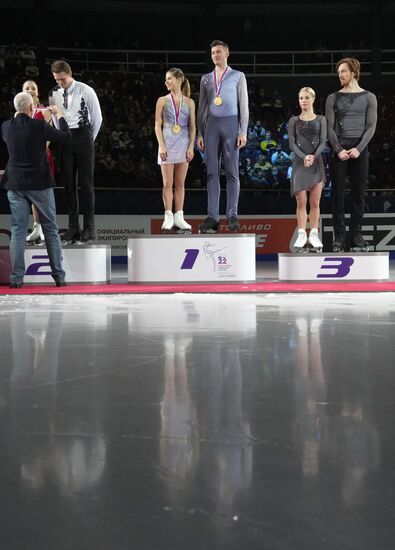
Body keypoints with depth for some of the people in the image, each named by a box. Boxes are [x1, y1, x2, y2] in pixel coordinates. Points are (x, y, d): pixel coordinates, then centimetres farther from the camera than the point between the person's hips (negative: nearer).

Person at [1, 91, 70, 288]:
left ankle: (16, 278, 1)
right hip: (40, 184, -3)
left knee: (17, 230, 5)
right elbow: (66, 137, -6)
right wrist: (59, 115, 7)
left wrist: (17, 115, 25)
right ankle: (58, 276, 9)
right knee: (51, 229, 7)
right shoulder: (39, 126, -14)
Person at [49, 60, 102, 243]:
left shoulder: (85, 91, -6)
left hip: (83, 137, -4)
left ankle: (89, 227, 0)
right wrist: (60, 138, 9)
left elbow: (97, 118, 3)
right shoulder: (54, 94, 6)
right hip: (64, 139, 4)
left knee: (85, 183, -4)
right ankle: (73, 227, 8)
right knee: (68, 184, 4)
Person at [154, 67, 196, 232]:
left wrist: (191, 147, -3)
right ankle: (168, 217, 0)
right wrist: (161, 146, -10)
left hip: (183, 145, 2)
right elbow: (157, 125, 0)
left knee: (180, 184, 5)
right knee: (168, 183, -2)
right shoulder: (163, 101, 4)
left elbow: (192, 126, 6)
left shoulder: (189, 102, 7)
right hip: (168, 144, -1)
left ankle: (179, 217, 8)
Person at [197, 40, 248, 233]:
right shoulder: (206, 79, 16)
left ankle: (232, 215, -1)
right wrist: (200, 133, 6)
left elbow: (244, 105, 3)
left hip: (231, 123, -3)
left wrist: (243, 131, -6)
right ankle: (212, 216, -1)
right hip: (211, 124, 3)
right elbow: (202, 108, 15)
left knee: (232, 171, -3)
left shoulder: (238, 76, 7)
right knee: (212, 171, -1)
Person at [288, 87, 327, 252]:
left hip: (316, 162, 0)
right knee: (301, 201, -4)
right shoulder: (294, 120, 9)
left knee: (315, 202, 1)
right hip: (299, 162, 0)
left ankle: (314, 235, 5)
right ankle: (301, 235, 1)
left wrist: (314, 156, -17)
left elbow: (323, 141, 0)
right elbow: (292, 143, 1)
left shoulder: (321, 120, 9)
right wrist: (303, 157, -16)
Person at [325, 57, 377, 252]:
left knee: (358, 194, 0)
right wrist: (339, 149, -11)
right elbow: (330, 128, 3)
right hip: (339, 150, 0)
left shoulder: (368, 97, 8)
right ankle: (339, 237, -1)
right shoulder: (333, 98, 9)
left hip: (360, 150, 0)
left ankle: (356, 236, 4)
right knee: (338, 194, -3)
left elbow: (371, 126, 1)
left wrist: (359, 148, -12)